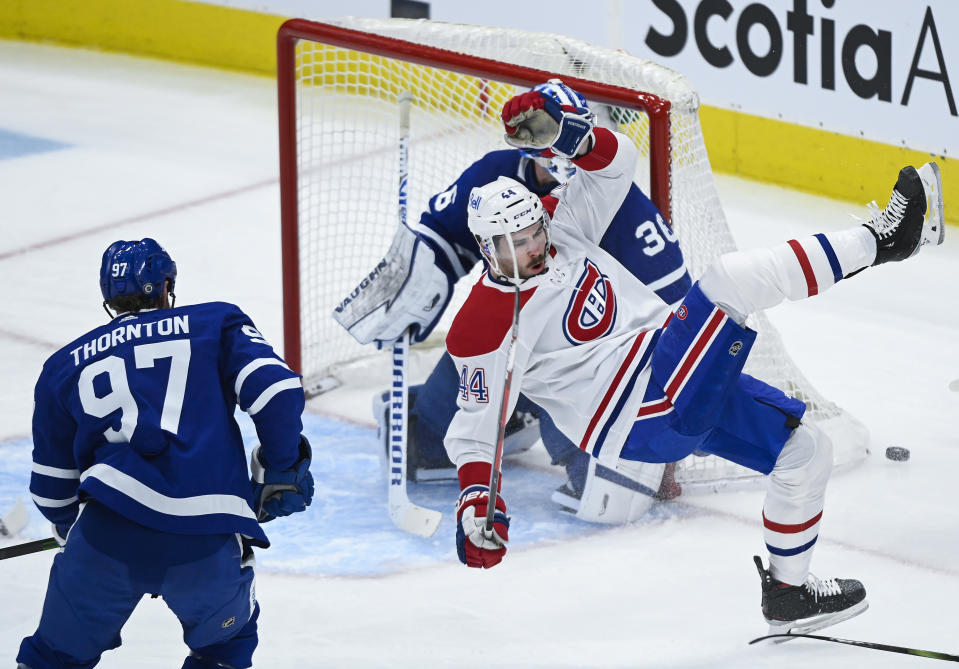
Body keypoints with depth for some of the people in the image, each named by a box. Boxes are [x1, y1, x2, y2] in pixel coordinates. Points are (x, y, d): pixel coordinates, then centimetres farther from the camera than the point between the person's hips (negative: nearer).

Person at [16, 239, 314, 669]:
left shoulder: (64, 366, 21)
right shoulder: (217, 323, 16)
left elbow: (51, 486, 26)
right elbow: (276, 391, 1)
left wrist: (71, 530, 45)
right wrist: (282, 471, 14)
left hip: (110, 529, 1)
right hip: (209, 541, -1)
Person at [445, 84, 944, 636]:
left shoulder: (560, 226, 7)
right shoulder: (488, 327, -11)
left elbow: (616, 161, 6)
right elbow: (475, 429, -7)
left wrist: (563, 134, -13)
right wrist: (476, 503, -21)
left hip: (688, 386, 9)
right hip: (633, 418, -9)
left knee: (807, 447, 8)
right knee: (732, 279, -24)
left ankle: (789, 592, 21)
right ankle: (882, 238, -17)